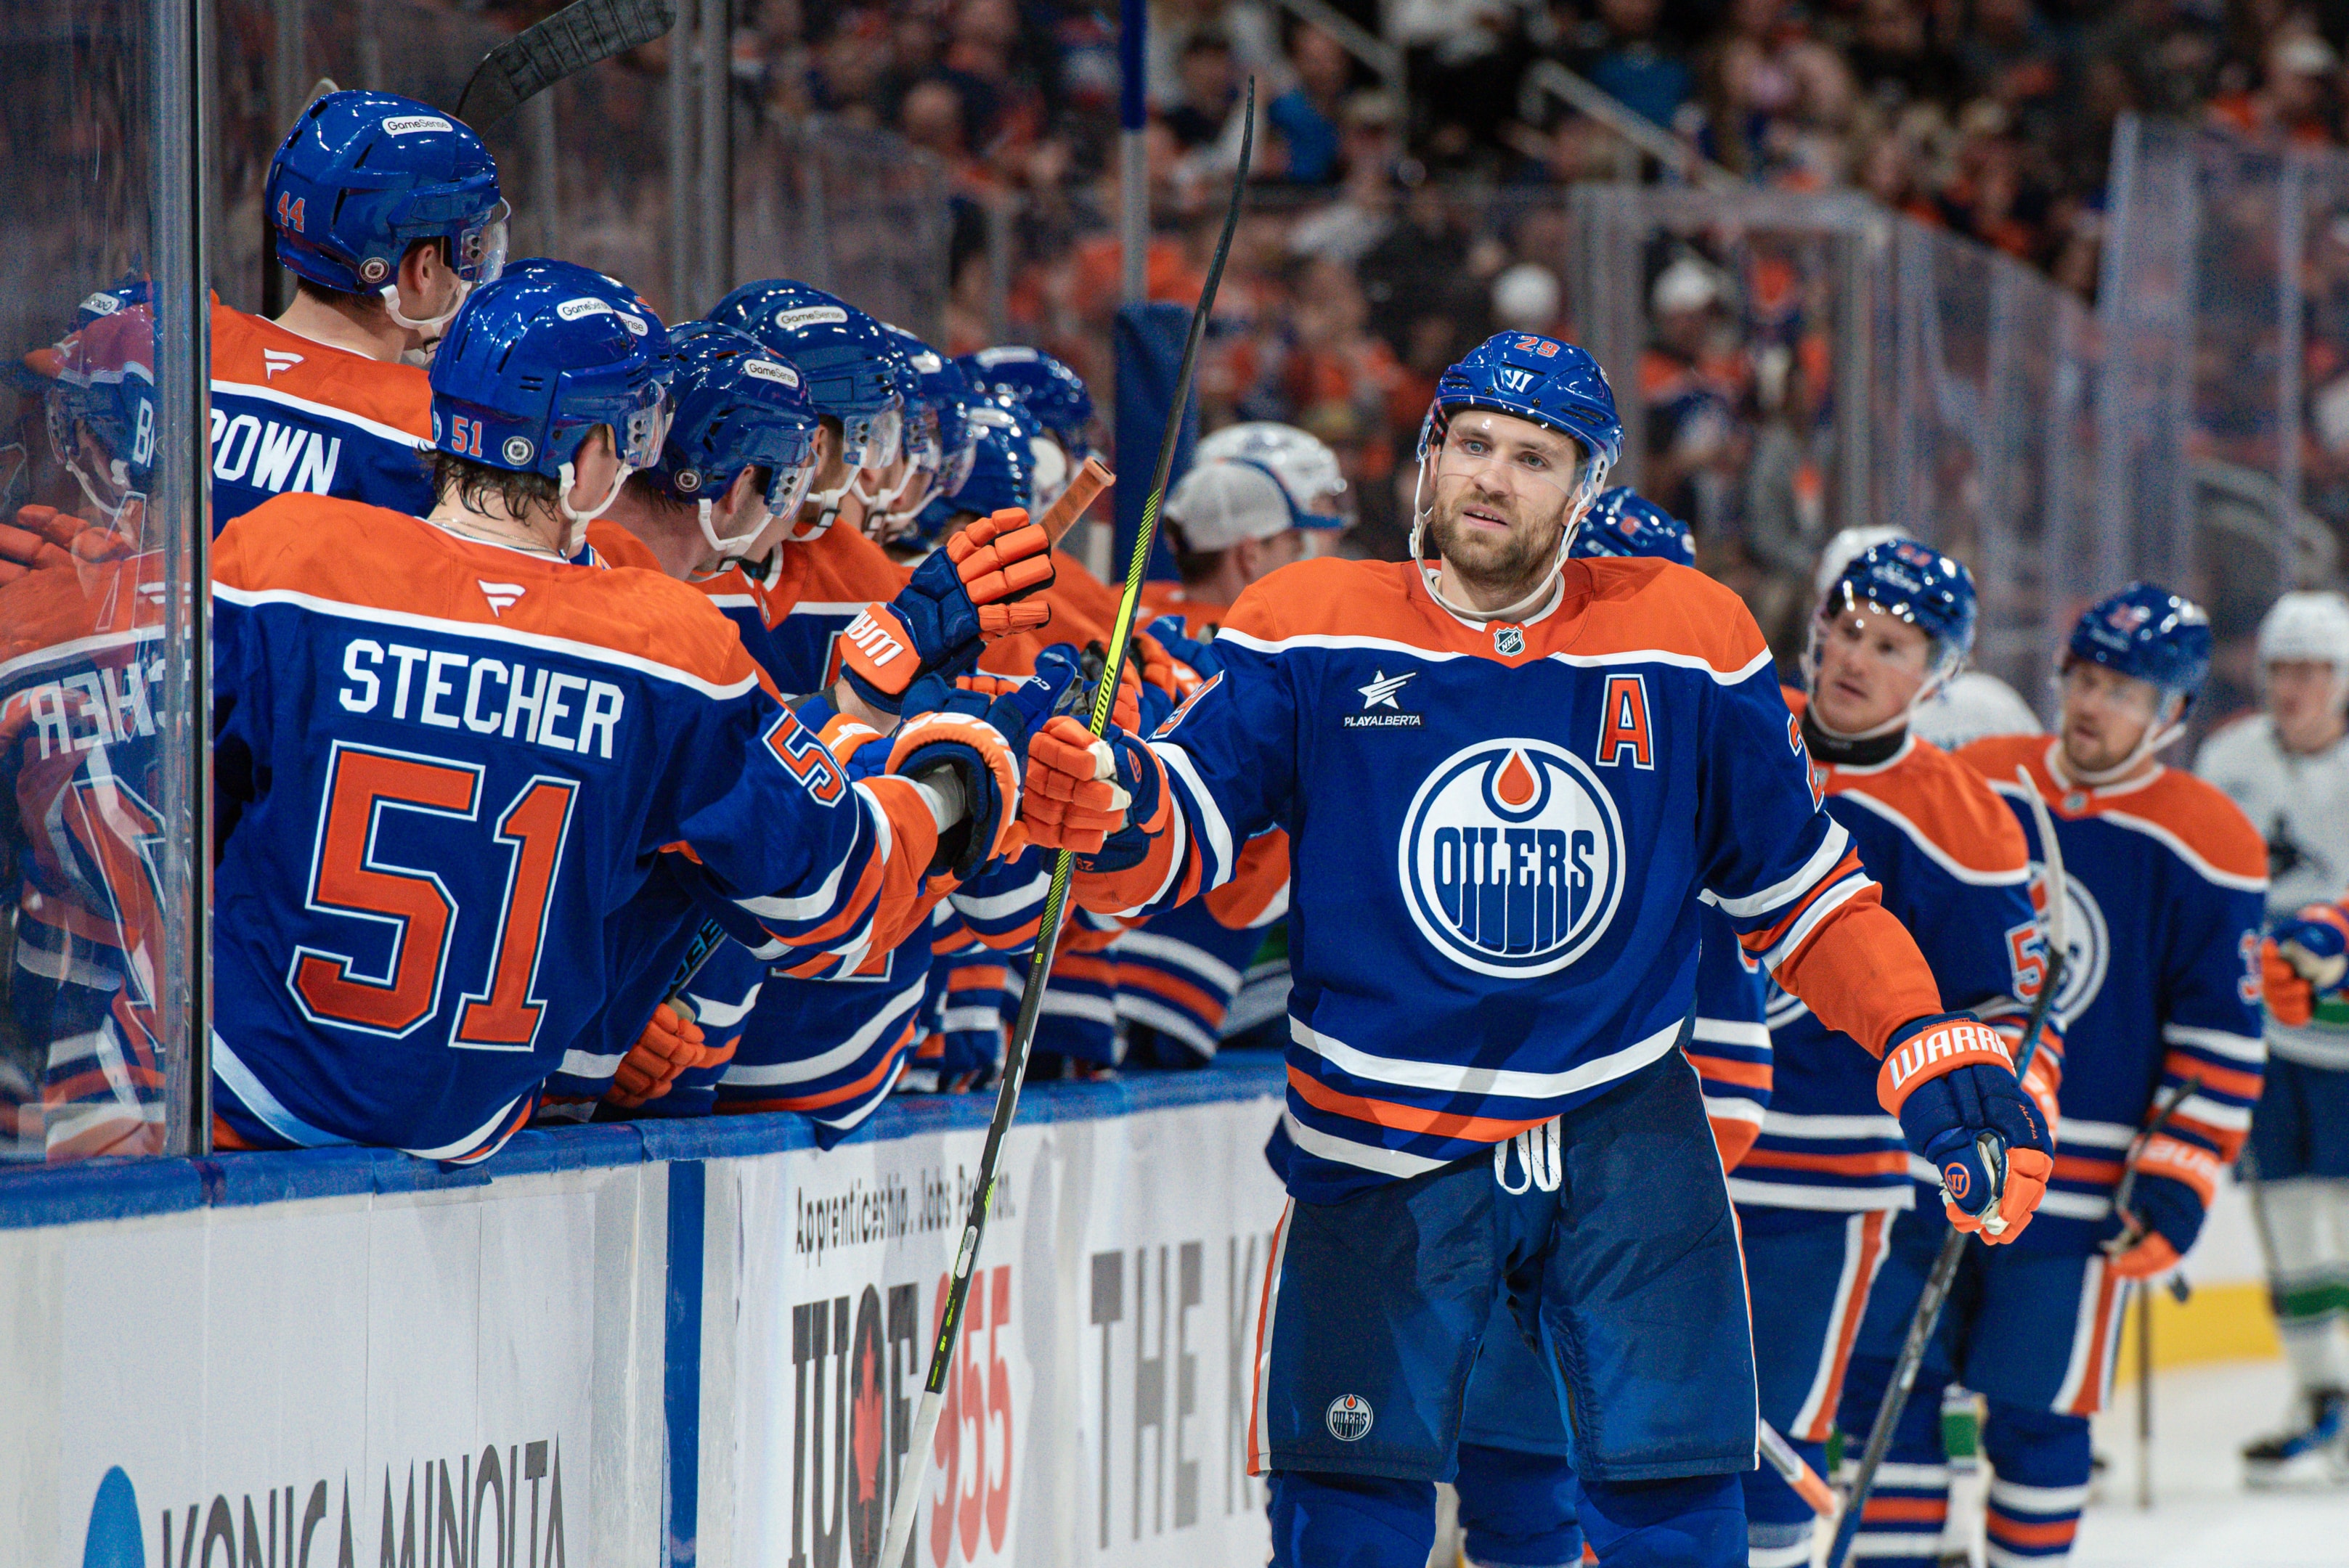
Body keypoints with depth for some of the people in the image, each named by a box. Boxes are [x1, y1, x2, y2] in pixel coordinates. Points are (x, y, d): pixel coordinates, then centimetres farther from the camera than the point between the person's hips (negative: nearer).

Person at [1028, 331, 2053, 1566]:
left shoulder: (1689, 642, 2)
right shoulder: (1310, 631, -2)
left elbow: (1798, 887, 9)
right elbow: (1182, 835, -7)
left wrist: (1935, 1055, -2)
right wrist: (1106, 811, -31)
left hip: (1626, 1139, 1)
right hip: (1384, 1143, -1)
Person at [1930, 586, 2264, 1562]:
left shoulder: (2204, 849, -5)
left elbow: (2221, 1044, -4)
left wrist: (2178, 1184, -9)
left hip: (2078, 1190, -4)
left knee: (2035, 1414, 0)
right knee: (1886, 1374, 3)